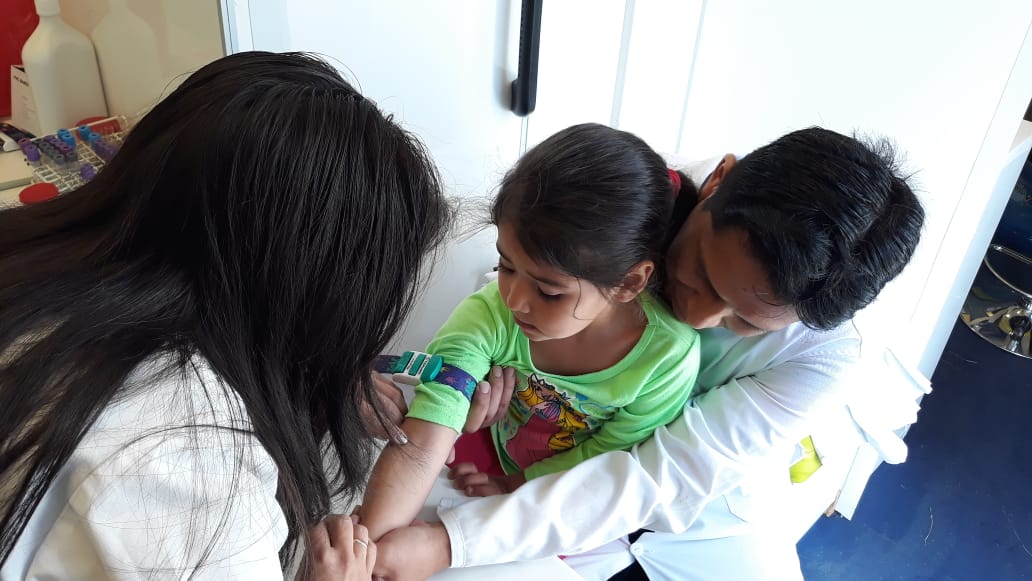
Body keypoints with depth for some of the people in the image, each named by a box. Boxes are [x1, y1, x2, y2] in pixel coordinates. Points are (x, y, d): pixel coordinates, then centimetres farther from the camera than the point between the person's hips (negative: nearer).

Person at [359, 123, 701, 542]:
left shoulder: (669, 356, -33)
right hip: (492, 444, 2)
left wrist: (516, 485, -12)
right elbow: (419, 451, -39)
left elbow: (603, 460, -16)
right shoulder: (488, 315, -33)